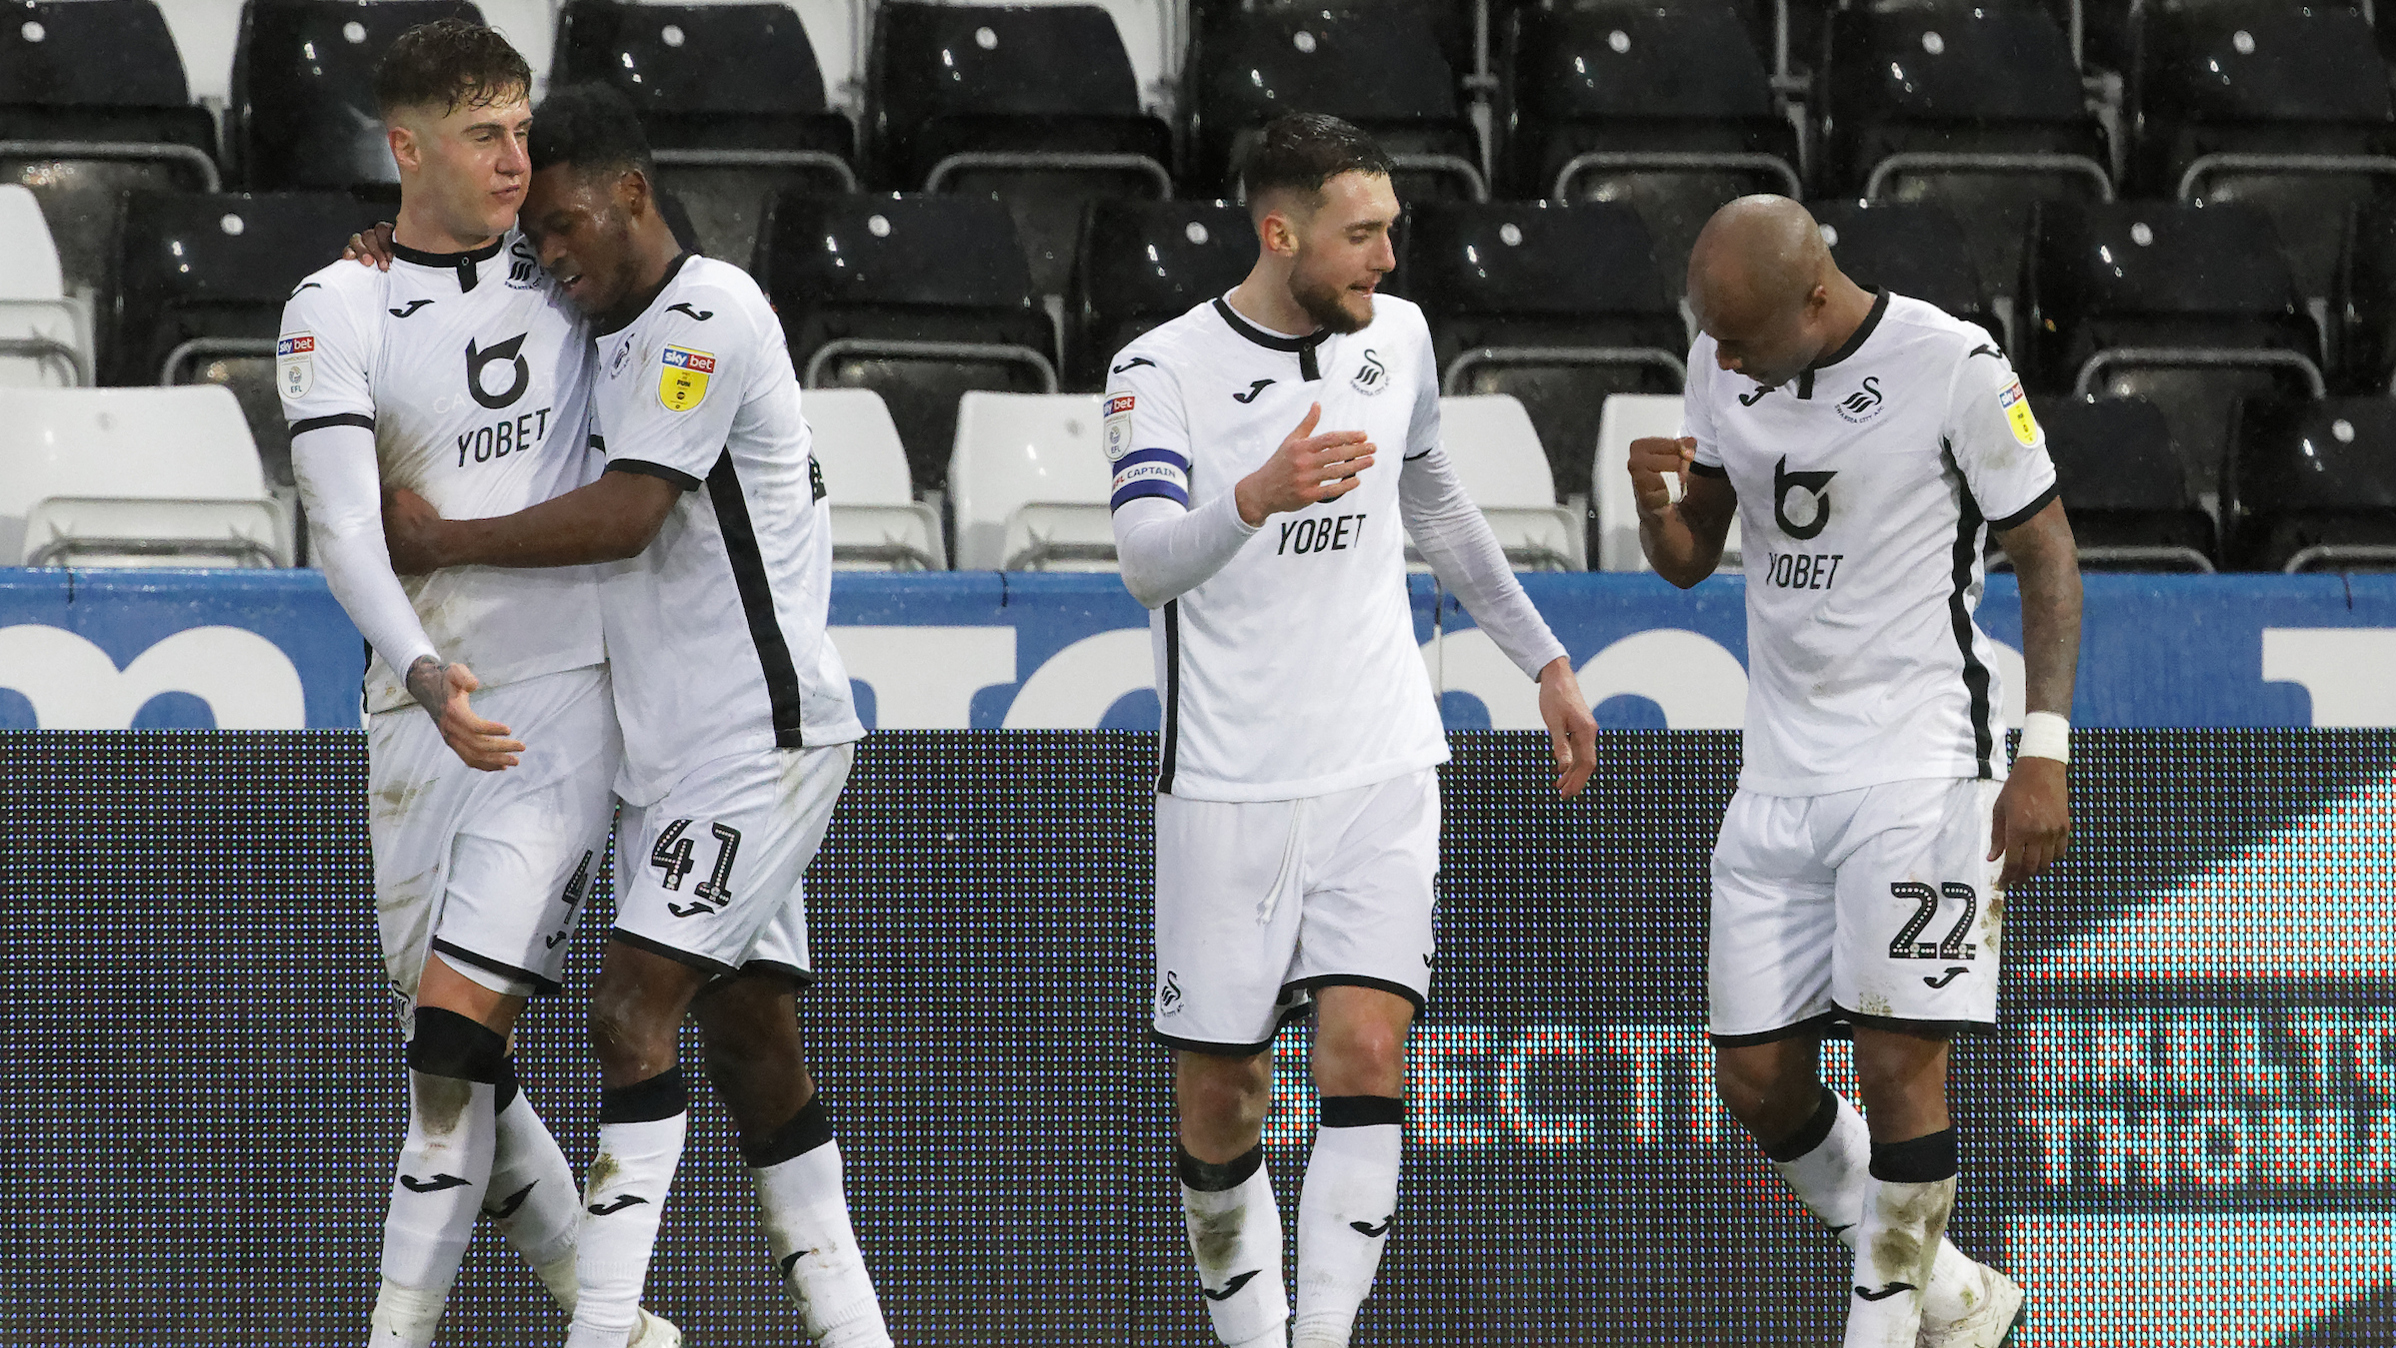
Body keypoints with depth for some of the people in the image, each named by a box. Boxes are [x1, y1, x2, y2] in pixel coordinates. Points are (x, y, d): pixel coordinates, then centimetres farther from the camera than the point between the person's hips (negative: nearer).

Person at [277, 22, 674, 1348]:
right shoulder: (336, 311, -4)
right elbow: (341, 523, -18)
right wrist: (423, 674, -33)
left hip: (564, 702, -1)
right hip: (424, 713, 1)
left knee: (456, 1038, -14)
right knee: (455, 1060, 5)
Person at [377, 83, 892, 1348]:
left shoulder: (709, 317, -13)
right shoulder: (616, 334, 16)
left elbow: (627, 515, -21)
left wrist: (444, 541, -13)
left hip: (761, 737, -10)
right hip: (667, 754, 10)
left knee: (633, 1007, -18)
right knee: (748, 1040, 7)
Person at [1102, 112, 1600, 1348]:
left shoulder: (1396, 336, 6)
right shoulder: (1164, 368, -9)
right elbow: (1147, 561, -23)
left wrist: (1541, 657, 27)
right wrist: (1258, 498, -42)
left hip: (1381, 773, 3)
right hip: (1228, 783, -3)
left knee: (1365, 1055, -14)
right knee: (1218, 1094, 2)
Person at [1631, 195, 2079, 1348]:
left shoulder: (1953, 368, -12)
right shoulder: (1723, 366, 5)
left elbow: (2047, 556, -5)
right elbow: (1689, 561, 14)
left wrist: (2044, 752, -12)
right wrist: (1658, 506, -10)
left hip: (1921, 766, -6)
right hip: (1781, 772, 6)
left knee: (1897, 1059, -15)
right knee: (1757, 1079, 4)